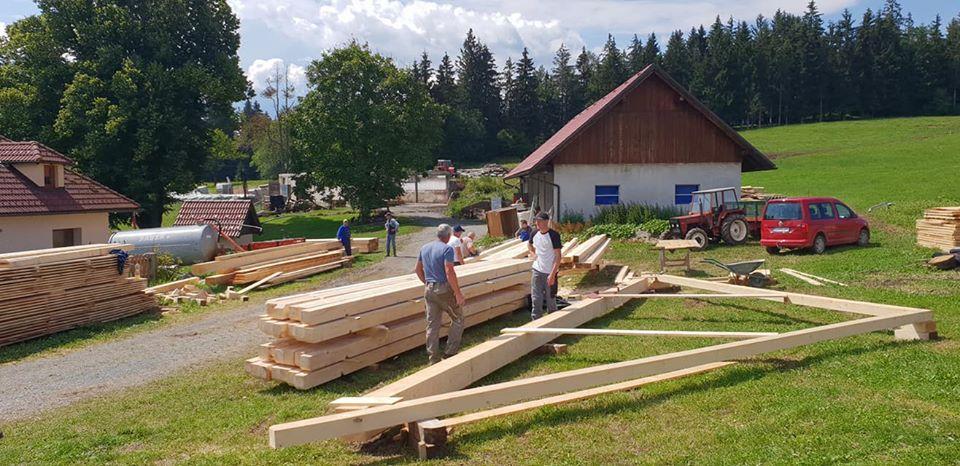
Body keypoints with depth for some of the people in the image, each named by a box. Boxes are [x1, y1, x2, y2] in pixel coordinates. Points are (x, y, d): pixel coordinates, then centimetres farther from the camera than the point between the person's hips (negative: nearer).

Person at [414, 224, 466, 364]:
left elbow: (418, 270, 17)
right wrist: (458, 293, -17)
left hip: (428, 290, 7)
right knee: (457, 319, 10)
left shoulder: (424, 248, 10)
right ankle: (450, 352, 6)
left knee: (432, 324, 9)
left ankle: (433, 358, 13)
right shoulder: (447, 249, -12)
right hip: (444, 289, -7)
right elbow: (449, 272, -20)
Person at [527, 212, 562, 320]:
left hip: (549, 272, -5)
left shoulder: (554, 235, -16)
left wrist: (552, 274, -21)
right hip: (537, 270, 5)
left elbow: (558, 256, -17)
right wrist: (533, 253, 8)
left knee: (550, 299, 8)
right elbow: (529, 244, 27)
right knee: (536, 299, 5)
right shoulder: (535, 234, 2)